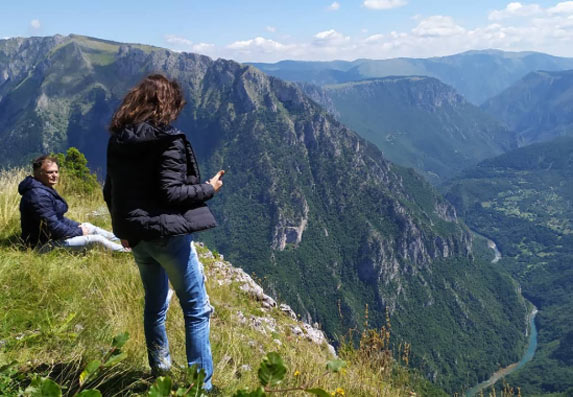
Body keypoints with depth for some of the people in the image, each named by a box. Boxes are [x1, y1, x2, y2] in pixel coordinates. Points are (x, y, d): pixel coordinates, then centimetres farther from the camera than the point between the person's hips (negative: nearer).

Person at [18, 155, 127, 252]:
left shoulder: (46, 190, 10)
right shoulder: (38, 195, -25)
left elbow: (58, 217, 17)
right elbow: (53, 226, -26)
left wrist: (78, 226, 4)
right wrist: (79, 232, -14)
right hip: (45, 243, -11)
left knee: (88, 227, 15)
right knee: (97, 239, -12)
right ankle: (126, 251, 2)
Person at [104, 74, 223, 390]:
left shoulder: (117, 141, 6)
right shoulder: (168, 140, -15)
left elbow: (110, 191, 11)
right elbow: (171, 193, -20)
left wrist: (123, 228, 22)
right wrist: (209, 189, -5)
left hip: (138, 236, 8)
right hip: (168, 234, -7)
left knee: (155, 305, 23)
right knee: (197, 310, 3)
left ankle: (160, 372, 34)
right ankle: (201, 385, 6)